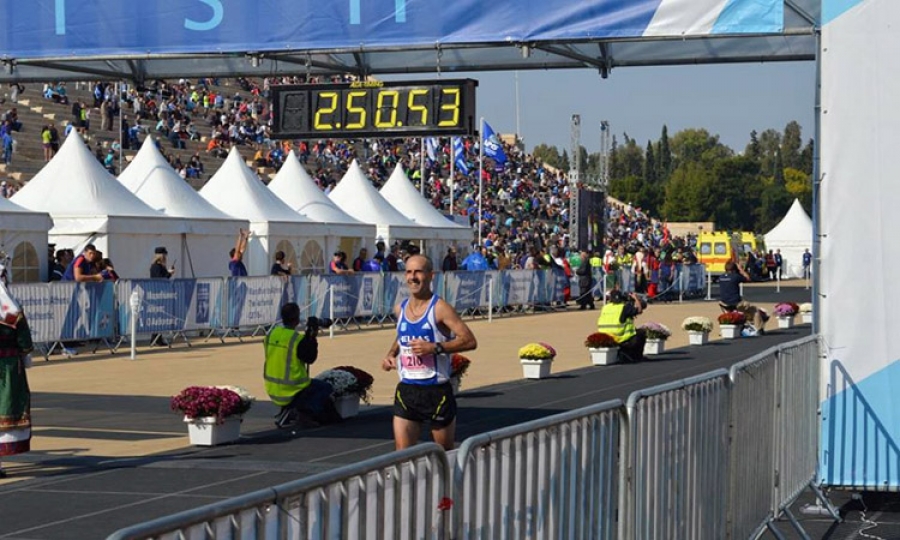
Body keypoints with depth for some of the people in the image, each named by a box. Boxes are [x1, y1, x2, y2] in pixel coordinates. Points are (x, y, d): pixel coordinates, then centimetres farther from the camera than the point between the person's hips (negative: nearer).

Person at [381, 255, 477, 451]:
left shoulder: (439, 308, -11)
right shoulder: (400, 309, 8)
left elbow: (469, 341, -16)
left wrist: (435, 347, -25)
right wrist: (391, 354, 8)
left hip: (437, 390, -4)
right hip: (406, 390, 4)